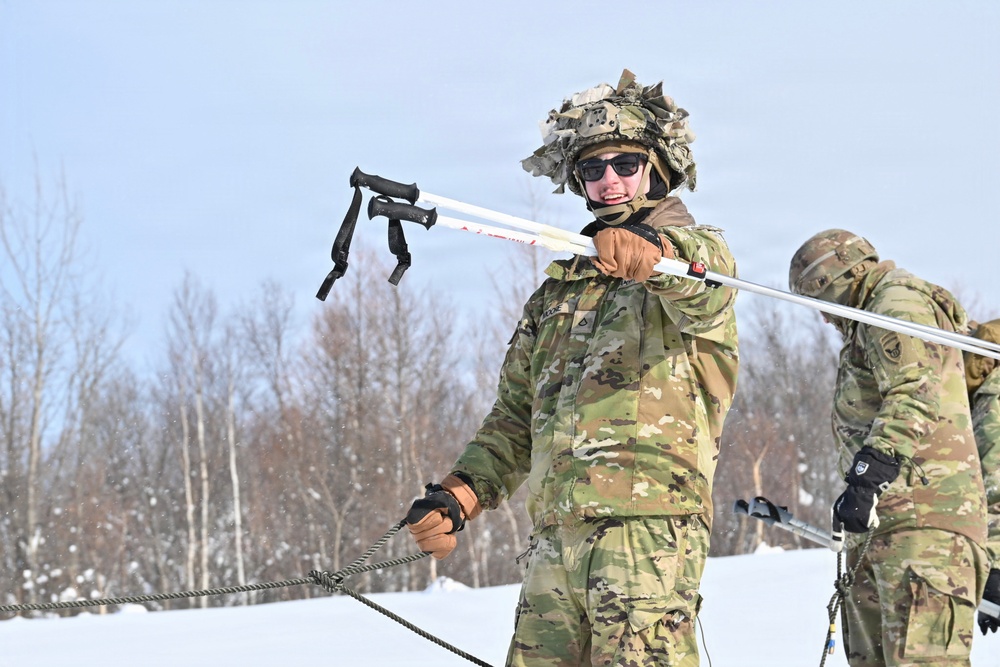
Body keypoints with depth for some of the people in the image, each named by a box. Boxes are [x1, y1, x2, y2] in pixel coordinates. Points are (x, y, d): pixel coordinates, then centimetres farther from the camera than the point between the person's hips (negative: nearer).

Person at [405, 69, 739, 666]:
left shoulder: (700, 256, 6)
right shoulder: (560, 290, 25)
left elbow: (701, 286, -20)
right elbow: (517, 417, 25)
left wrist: (650, 251, -43)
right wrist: (459, 495, 10)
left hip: (651, 531, -6)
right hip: (554, 540, 6)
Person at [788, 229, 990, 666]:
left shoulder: (898, 305, -5)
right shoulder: (868, 326, 29)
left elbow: (914, 398, -20)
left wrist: (867, 478, -27)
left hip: (922, 521, -11)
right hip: (883, 523, 11)